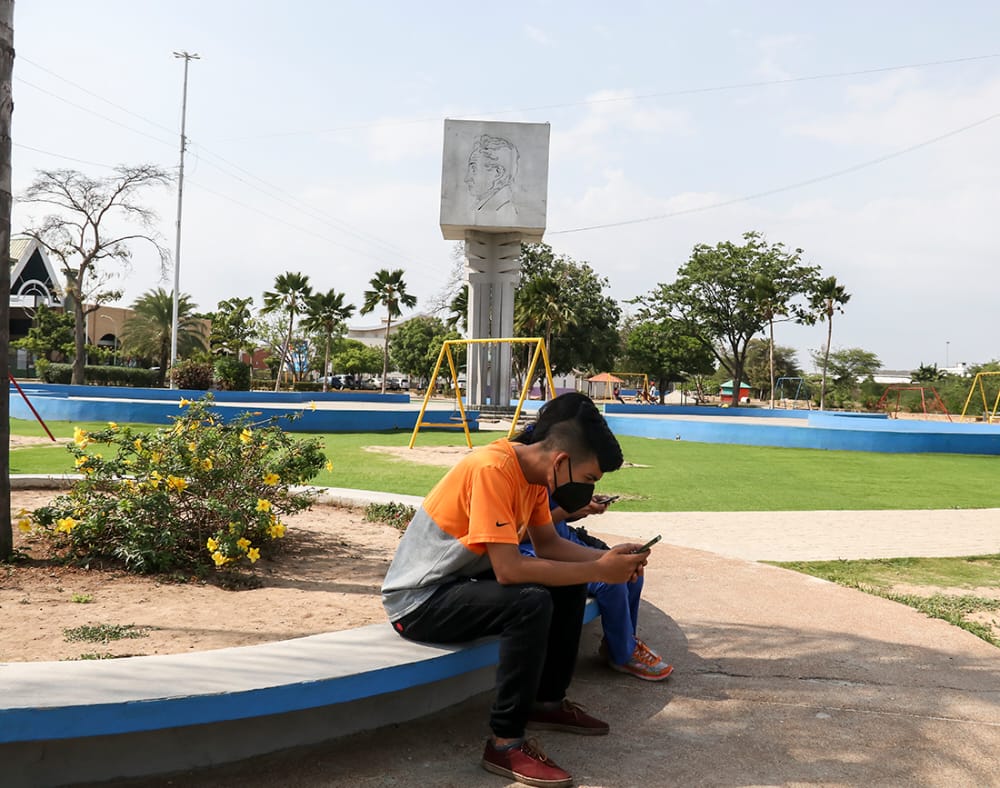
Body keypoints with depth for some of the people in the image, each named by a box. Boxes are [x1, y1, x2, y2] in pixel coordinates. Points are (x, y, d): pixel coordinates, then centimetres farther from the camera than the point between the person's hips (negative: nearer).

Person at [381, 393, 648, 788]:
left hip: (462, 579, 9)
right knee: (532, 603, -29)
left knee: (568, 587, 5)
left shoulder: (534, 470, 0)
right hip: (419, 600, -9)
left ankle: (548, 702, 18)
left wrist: (607, 558, -8)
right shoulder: (492, 470, -28)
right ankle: (506, 744, -17)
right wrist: (598, 571, -25)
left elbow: (549, 545, 9)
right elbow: (509, 570, -32)